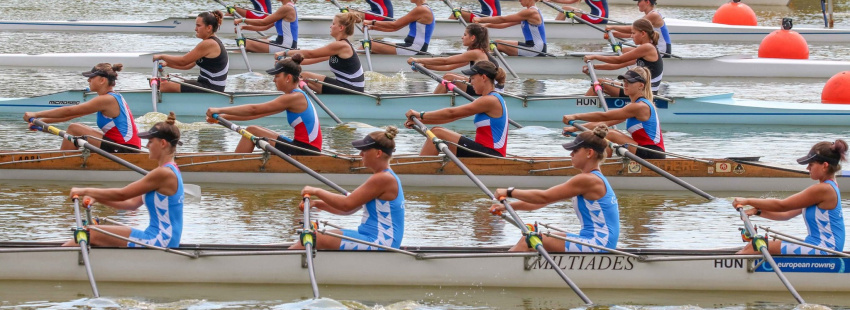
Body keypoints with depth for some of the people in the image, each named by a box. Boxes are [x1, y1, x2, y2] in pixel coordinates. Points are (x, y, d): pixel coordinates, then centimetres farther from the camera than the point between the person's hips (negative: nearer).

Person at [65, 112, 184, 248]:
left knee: (92, 234, -10)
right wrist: (96, 198, 6)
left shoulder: (164, 173, -15)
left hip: (160, 241, -10)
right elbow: (133, 203, 16)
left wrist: (85, 191, -3)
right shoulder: (171, 171, 17)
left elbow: (122, 194, -13)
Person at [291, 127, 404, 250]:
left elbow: (347, 204, -17)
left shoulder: (383, 179, -16)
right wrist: (317, 204, 6)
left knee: (316, 239, -17)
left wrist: (317, 192, -6)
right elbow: (349, 209, 17)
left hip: (379, 244, -11)